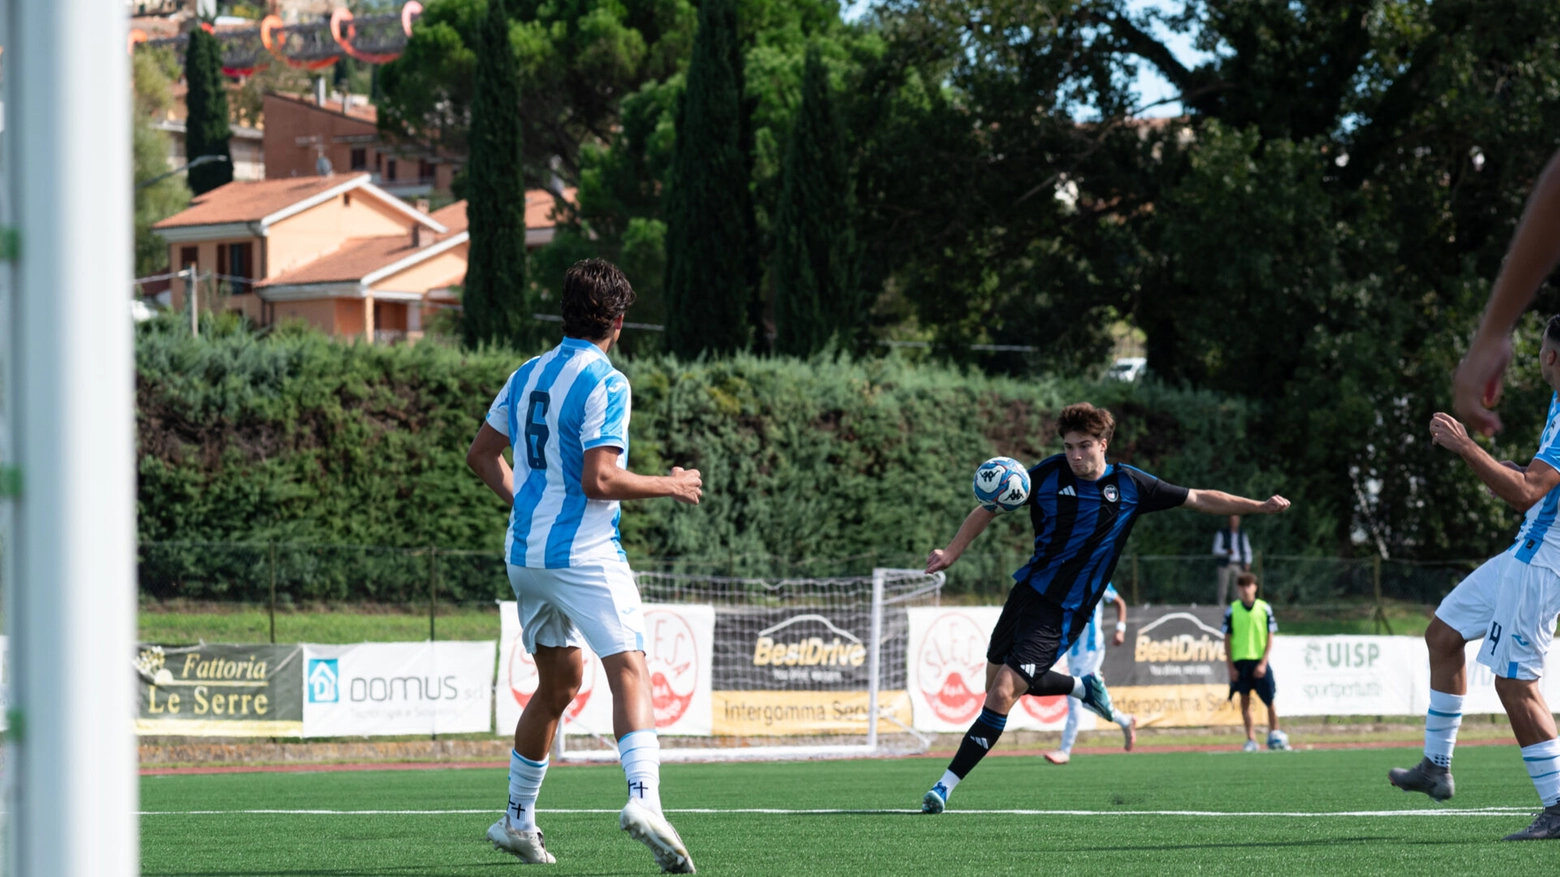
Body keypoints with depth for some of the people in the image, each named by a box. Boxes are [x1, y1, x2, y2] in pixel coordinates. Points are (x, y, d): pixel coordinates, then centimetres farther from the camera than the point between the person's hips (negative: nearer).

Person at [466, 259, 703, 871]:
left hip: (525, 552, 8)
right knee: (630, 673, -16)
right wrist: (671, 486, -6)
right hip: (583, 552, -8)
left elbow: (482, 454, 19)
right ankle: (643, 797, -38)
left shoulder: (528, 375, 11)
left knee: (559, 683, 20)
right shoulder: (604, 384, -12)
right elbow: (599, 480, -19)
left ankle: (517, 819, 26)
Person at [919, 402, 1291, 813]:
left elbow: (1200, 499, 5)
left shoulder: (1130, 485, -6)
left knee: (1003, 694, -14)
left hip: (1063, 613, -4)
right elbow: (989, 508, 3)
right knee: (996, 683, 16)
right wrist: (952, 551, -10)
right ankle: (1084, 687, 40)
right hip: (1029, 591, 4)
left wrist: (1260, 506, 0)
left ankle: (946, 785, -9)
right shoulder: (1048, 474, -6)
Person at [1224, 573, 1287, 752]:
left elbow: (1270, 638, 1)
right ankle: (1251, 739, 7)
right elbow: (1227, 640, 3)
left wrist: (1263, 663, -8)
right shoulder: (1231, 610, 1)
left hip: (1260, 662, 0)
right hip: (1240, 662, 0)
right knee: (1245, 700, 3)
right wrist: (1231, 667, -3)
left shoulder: (1264, 608, 1)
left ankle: (1274, 736, 11)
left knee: (1270, 700, -1)